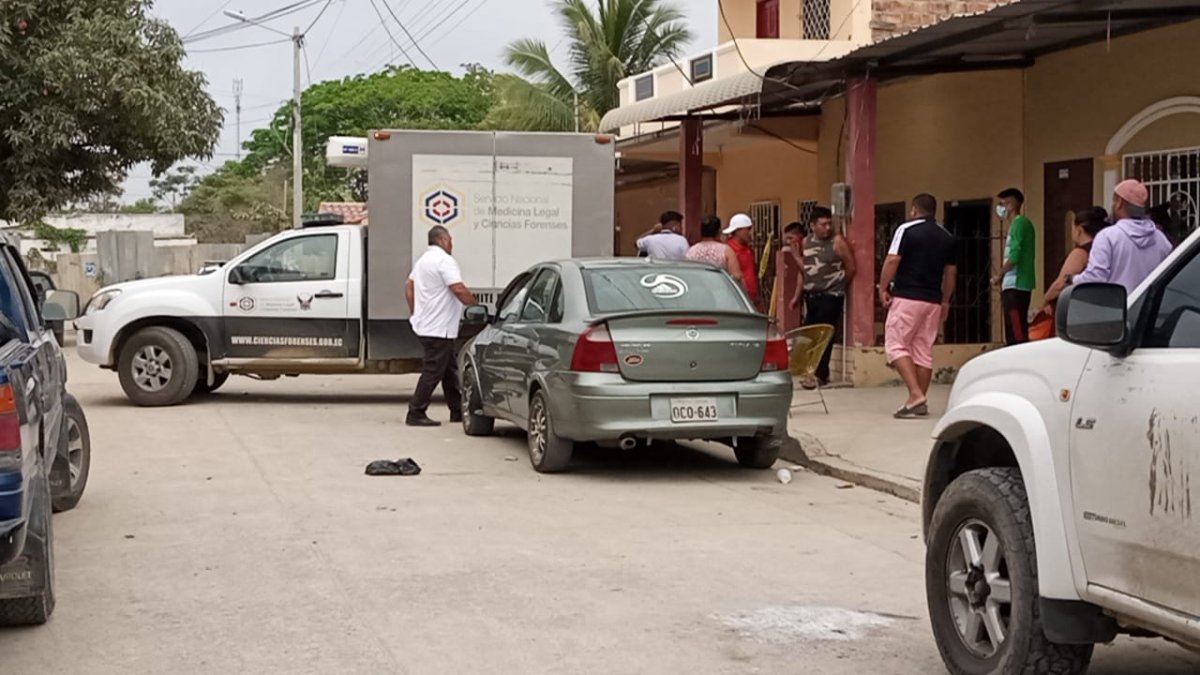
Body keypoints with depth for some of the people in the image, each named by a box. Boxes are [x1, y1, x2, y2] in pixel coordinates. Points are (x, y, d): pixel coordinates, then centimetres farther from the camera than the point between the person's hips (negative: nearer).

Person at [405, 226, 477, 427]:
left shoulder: (423, 259, 16)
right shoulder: (444, 260, -16)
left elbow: (409, 287, 21)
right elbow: (459, 290, -25)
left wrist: (416, 313, 23)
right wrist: (474, 302, -10)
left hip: (425, 325, 11)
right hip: (438, 328, -11)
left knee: (449, 370, 16)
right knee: (433, 371, -7)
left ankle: (458, 411, 21)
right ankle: (416, 414, -7)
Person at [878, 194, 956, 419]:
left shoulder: (906, 230, -5)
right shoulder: (947, 237, 11)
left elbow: (892, 261, -12)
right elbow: (950, 272, 15)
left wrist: (883, 288, -3)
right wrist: (945, 301, 22)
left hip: (906, 297, -6)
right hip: (933, 300, 6)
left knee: (896, 345, -2)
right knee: (923, 350, 10)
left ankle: (916, 394, -16)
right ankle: (921, 402, 10)